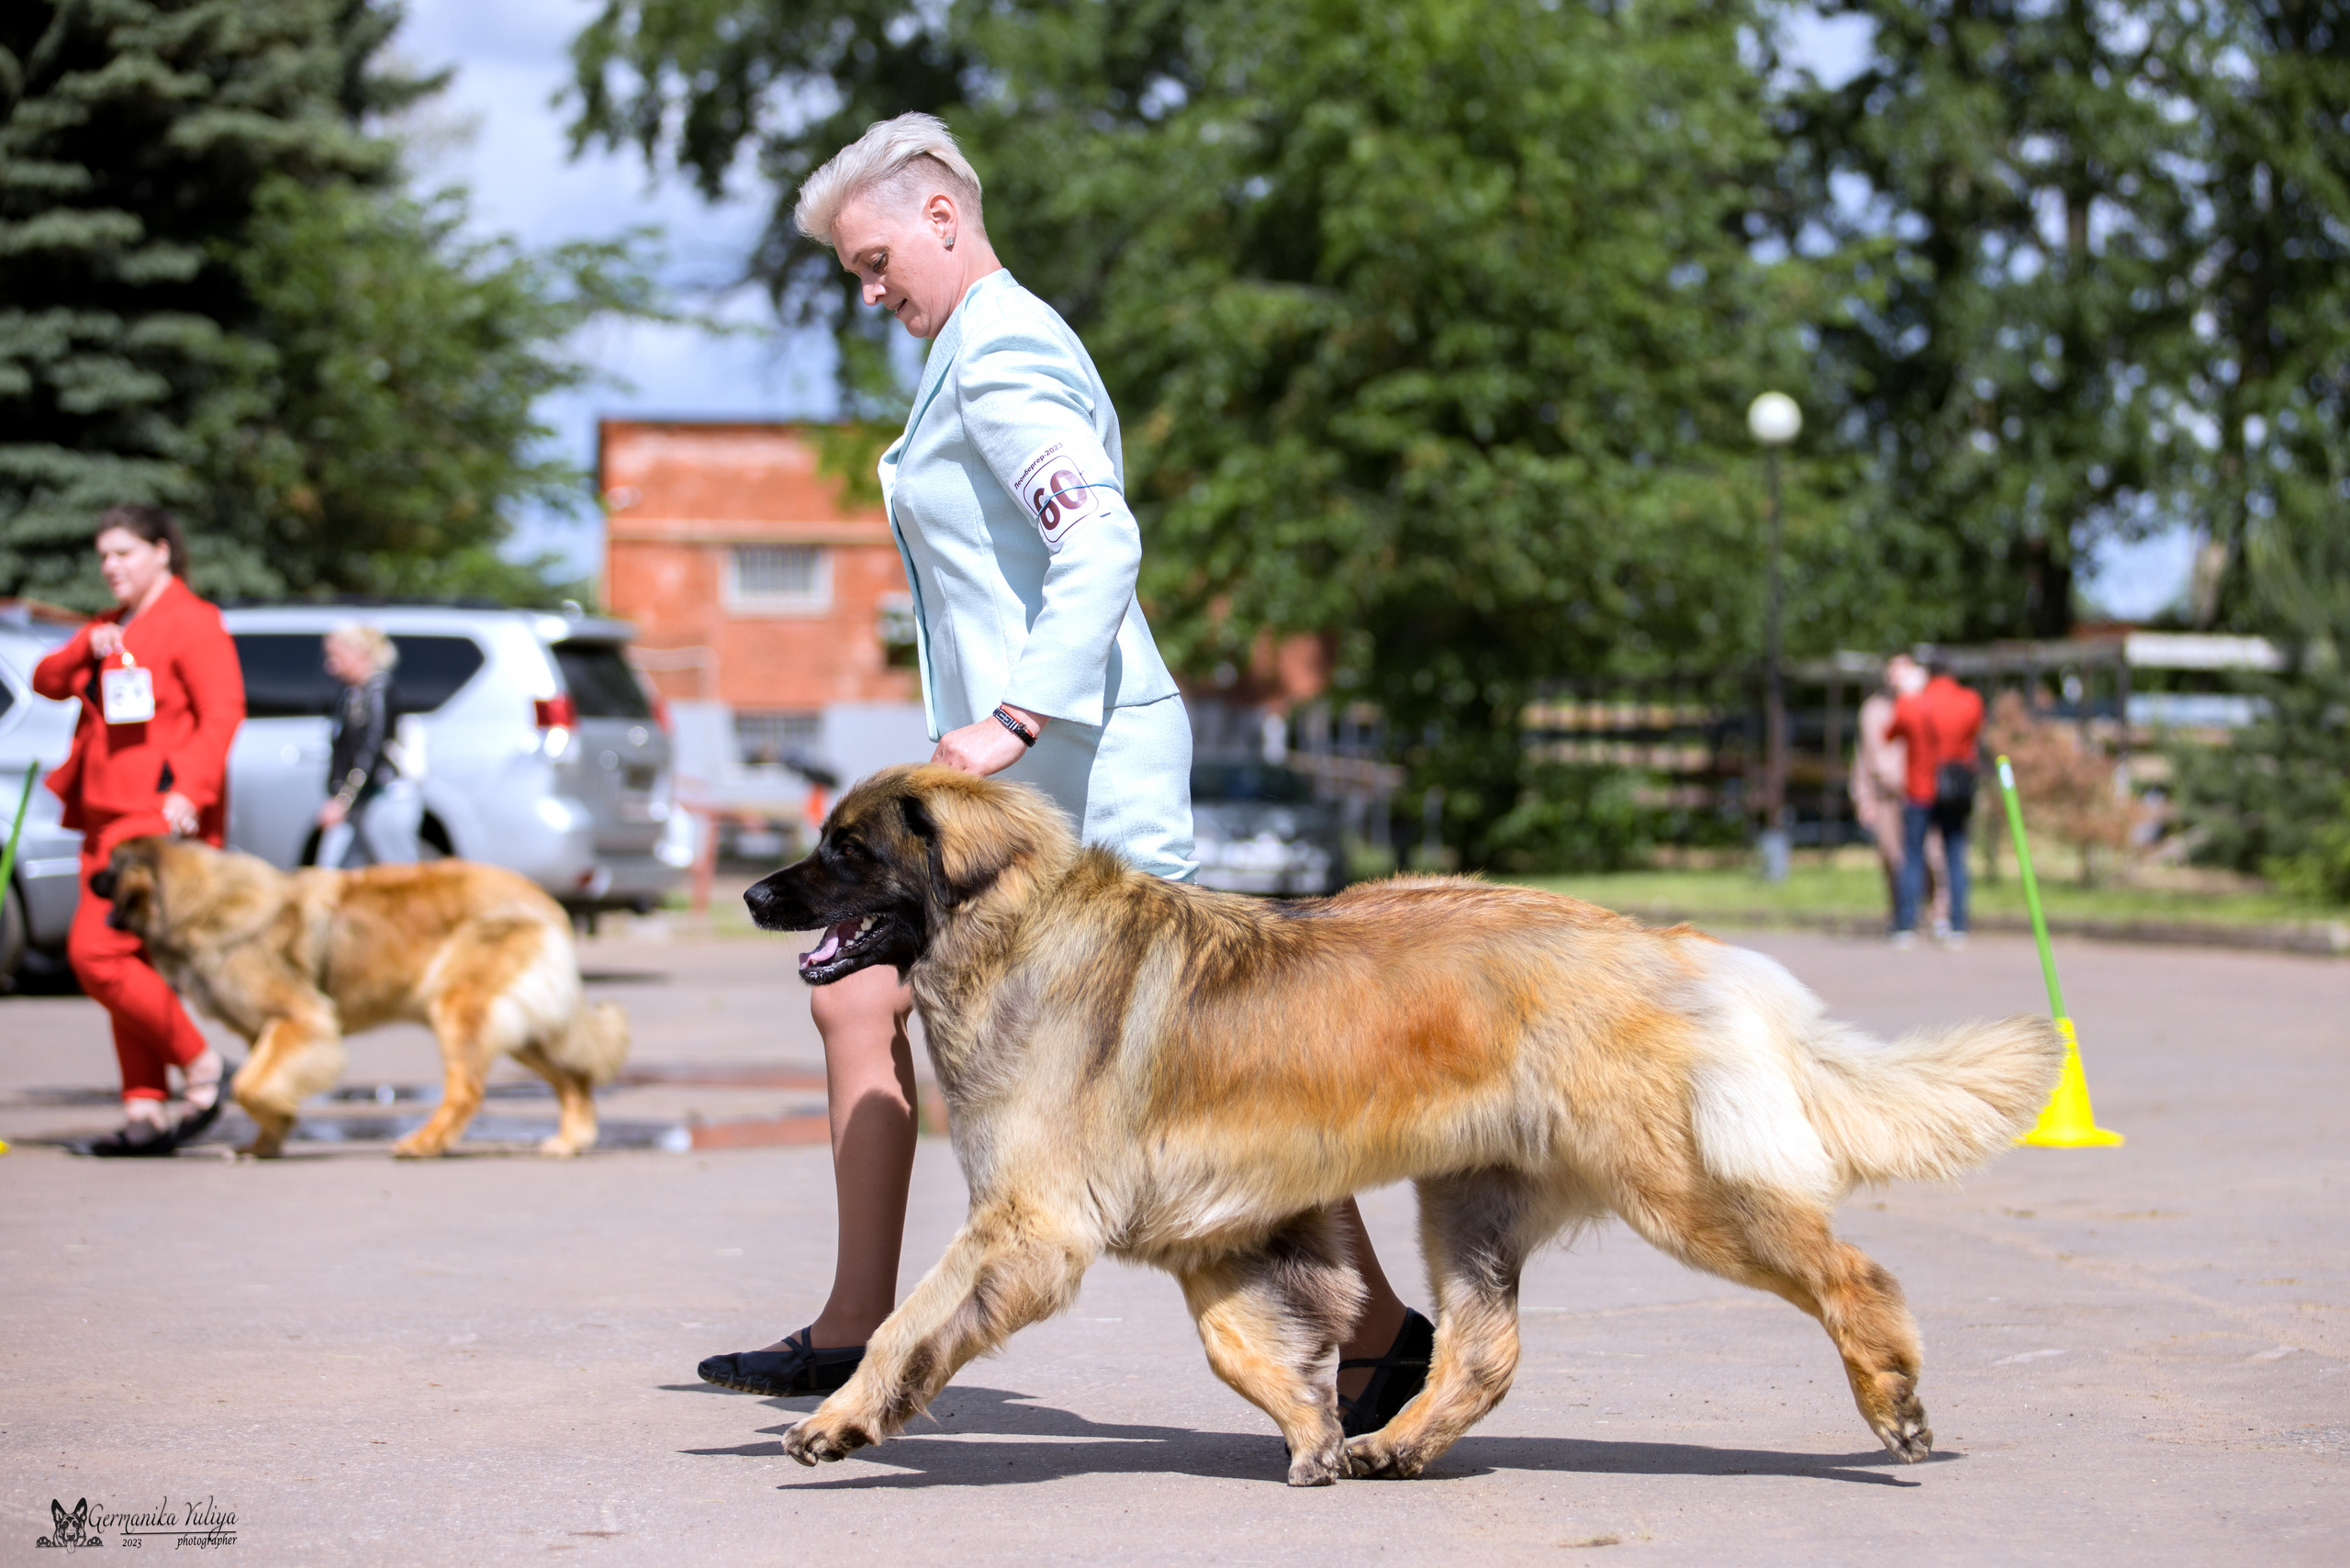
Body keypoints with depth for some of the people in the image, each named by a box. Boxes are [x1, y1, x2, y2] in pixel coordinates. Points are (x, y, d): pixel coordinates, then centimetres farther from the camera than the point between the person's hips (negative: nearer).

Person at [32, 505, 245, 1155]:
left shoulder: (191, 621, -7)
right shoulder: (111, 626, 21)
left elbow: (223, 711, -16)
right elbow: (47, 682, 17)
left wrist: (191, 790, -26)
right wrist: (86, 650, -4)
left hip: (159, 814, -9)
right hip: (109, 813, 9)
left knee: (94, 951, -16)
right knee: (124, 958, 7)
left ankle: (200, 1064, -5)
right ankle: (145, 1110, 10)